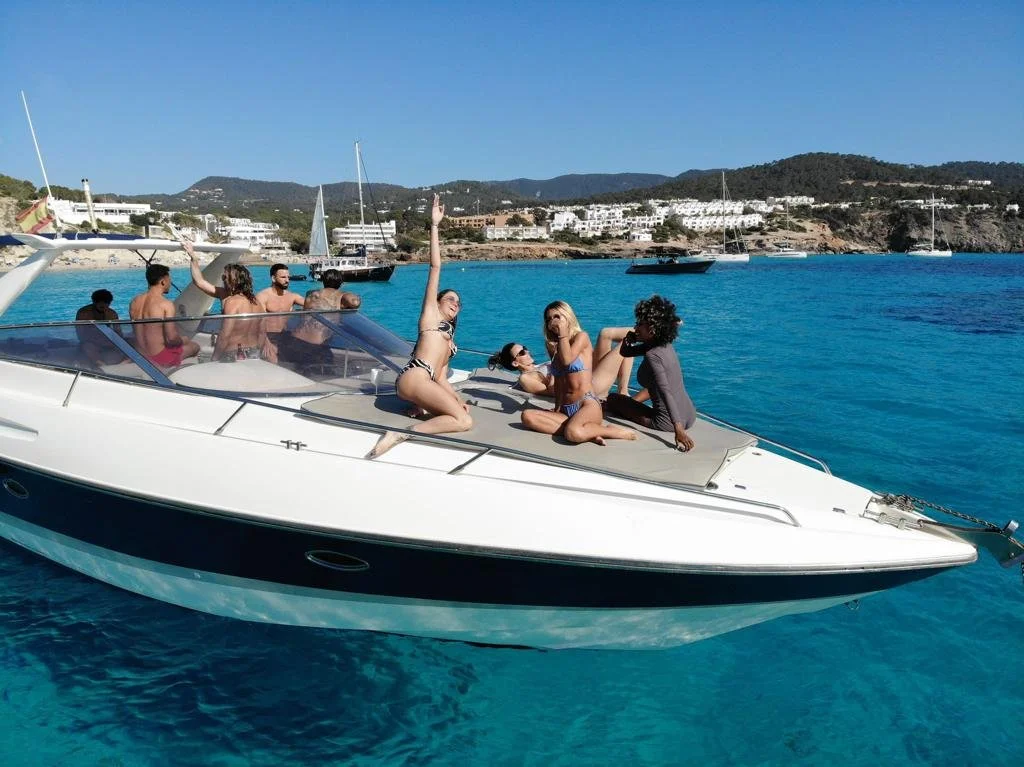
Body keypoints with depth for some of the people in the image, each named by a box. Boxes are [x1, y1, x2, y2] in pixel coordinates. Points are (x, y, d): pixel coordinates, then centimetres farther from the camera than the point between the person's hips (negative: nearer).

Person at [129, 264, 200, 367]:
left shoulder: (134, 301, 1)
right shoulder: (166, 305, -21)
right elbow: (172, 338, -24)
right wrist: (182, 340, -1)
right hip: (159, 359, -7)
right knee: (194, 346, 19)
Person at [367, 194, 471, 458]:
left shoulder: (449, 336, 34)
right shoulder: (430, 313, 17)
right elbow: (435, 266, 9)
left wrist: (457, 400, 7)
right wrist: (434, 225, 5)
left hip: (427, 383, 7)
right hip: (414, 377, -7)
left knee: (465, 420, -9)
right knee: (463, 420, -20)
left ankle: (418, 410, -6)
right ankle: (402, 434, -24)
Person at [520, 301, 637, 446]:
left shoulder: (581, 336, 4)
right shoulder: (553, 346, 20)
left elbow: (567, 360, -15)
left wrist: (562, 333, -4)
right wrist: (557, 410, 15)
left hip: (587, 404, -7)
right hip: (566, 411, 7)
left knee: (573, 432, -39)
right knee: (527, 416, -22)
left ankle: (614, 431, -9)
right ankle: (589, 432, -22)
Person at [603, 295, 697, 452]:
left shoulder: (652, 356, -20)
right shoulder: (665, 345, 7)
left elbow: (666, 393, -30)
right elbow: (625, 352, 17)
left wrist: (678, 429, -35)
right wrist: (630, 338, -3)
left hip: (667, 422, -9)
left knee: (613, 399, 6)